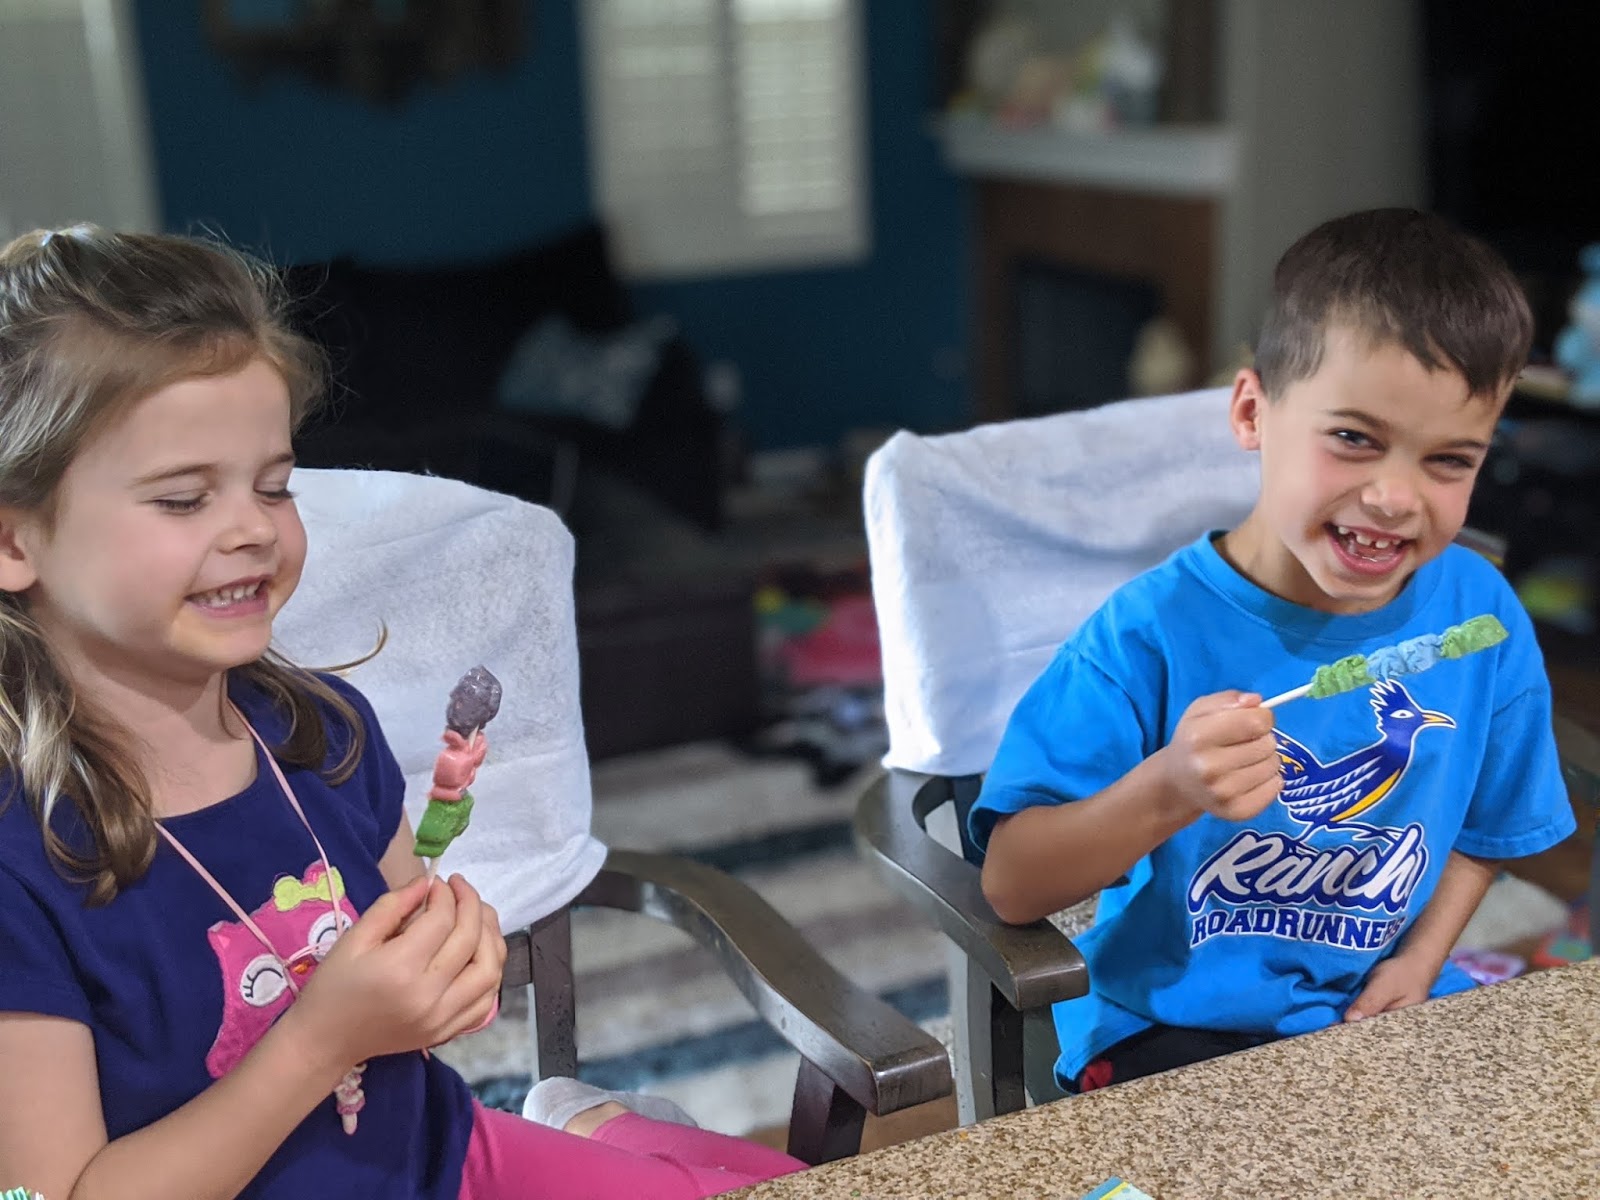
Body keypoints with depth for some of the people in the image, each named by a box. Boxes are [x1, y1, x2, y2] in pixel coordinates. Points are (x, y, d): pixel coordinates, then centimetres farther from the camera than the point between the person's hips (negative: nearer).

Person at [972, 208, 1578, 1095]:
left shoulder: (1480, 615, -5)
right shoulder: (1156, 631, -20)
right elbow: (1011, 886, -22)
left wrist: (1419, 962, -2)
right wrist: (1167, 793, -36)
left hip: (1381, 1011, 5)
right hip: (1172, 1027, -4)